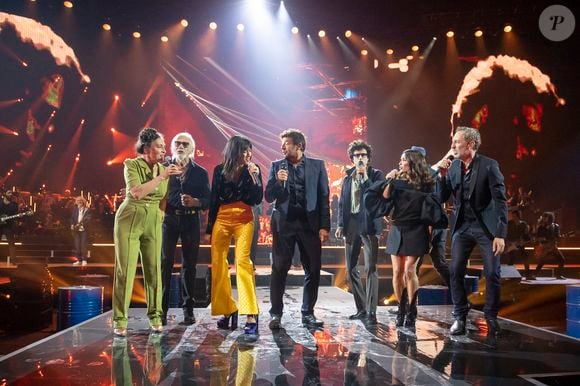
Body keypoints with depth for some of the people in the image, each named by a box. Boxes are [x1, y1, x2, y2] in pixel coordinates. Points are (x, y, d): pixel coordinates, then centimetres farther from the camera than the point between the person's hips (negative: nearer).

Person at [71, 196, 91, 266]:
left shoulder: (87, 210, 1)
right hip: (76, 230, 4)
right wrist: (72, 225, -4)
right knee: (77, 245, 5)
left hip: (84, 230, -4)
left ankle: (84, 260, 2)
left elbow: (88, 219, -9)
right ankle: (79, 260, 11)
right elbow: (72, 218, 13)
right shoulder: (74, 210, 12)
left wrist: (82, 223, -22)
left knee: (84, 245, -4)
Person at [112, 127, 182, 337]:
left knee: (154, 269, 3)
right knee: (125, 270, -3)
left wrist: (161, 214, 5)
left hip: (153, 222, 4)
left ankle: (155, 317, 15)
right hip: (130, 219, -4)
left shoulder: (164, 169, 6)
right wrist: (161, 177, -24)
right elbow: (136, 192, -24)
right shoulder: (131, 164, -8)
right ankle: (120, 320, 5)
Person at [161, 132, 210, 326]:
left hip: (191, 221, 1)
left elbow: (207, 200, 3)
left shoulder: (200, 172, 11)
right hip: (168, 218, -1)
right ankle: (161, 309, 1)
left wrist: (194, 201, -15)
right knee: (165, 262, -5)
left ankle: (188, 309, 12)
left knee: (189, 264, 4)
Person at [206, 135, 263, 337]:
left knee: (242, 261, -16)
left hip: (244, 220, -2)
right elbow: (213, 200, 10)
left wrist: (254, 177, -15)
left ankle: (251, 315, -19)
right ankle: (228, 311, 12)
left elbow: (258, 199, -4)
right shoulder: (219, 170, 5)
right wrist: (209, 228, 11)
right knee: (218, 264, 0)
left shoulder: (253, 169, 2)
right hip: (221, 220, 3)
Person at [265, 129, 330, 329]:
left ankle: (308, 313, 16)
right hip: (284, 223, 0)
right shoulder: (277, 166, 8)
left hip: (309, 224, 0)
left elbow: (324, 197, 2)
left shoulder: (317, 165, 5)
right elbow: (269, 197, 5)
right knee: (279, 269, 1)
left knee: (313, 270, 4)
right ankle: (276, 314, 10)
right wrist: (278, 181, -14)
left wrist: (324, 226, -4)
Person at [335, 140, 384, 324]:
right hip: (351, 226, 5)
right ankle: (361, 309, 18)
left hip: (369, 226, -5)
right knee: (351, 270, 7)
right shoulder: (347, 178, 15)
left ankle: (371, 311, -6)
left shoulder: (376, 175, 4)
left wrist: (365, 177, -11)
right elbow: (342, 203, 16)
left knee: (370, 269, -10)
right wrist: (340, 225, 7)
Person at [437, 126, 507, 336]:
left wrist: (500, 234, -19)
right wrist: (442, 175, -13)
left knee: (492, 274, -1)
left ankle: (491, 317, 18)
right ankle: (460, 316, 13)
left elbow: (500, 201, -14)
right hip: (462, 226, 4)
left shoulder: (489, 165, -13)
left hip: (486, 226, -4)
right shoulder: (452, 166, 1)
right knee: (455, 272, 0)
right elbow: (442, 198, 3)